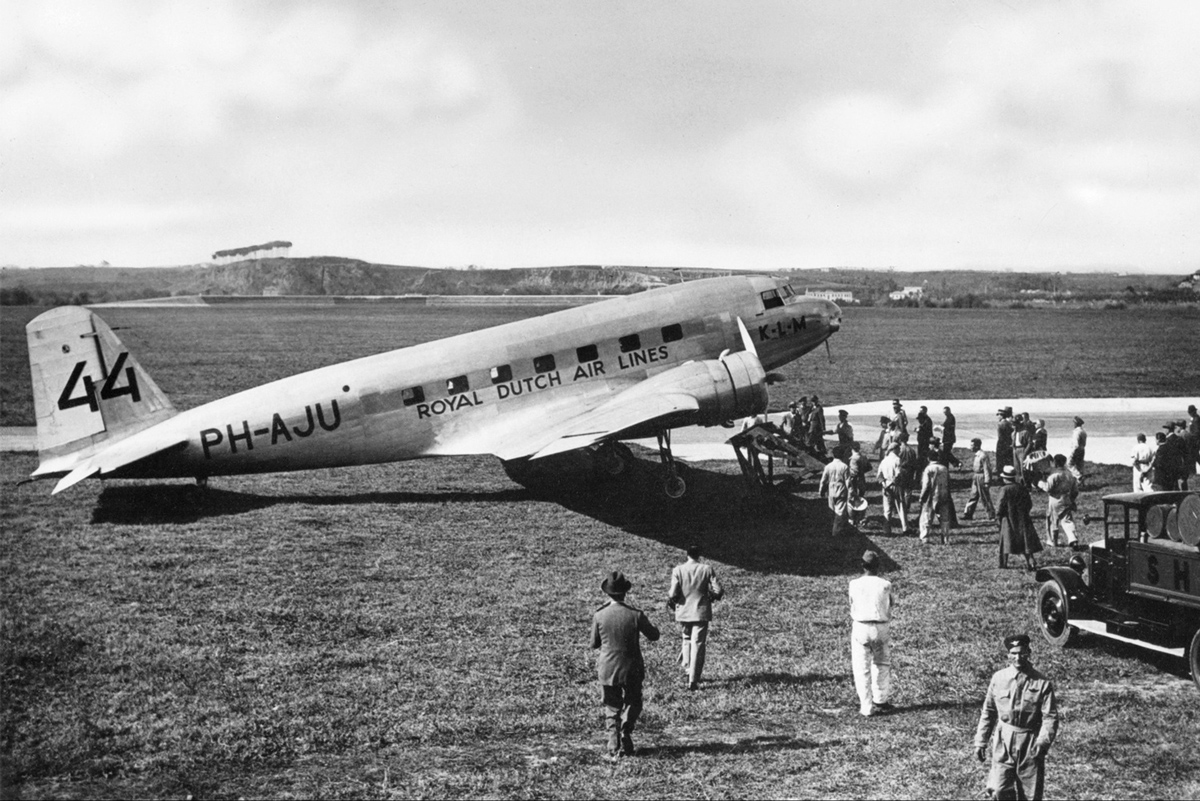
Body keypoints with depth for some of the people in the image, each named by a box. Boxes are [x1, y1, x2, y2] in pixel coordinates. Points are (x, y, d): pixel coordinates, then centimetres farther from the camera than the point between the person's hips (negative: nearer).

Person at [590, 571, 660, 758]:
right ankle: (626, 728, -7)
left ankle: (614, 747, 5)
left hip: (607, 669, 1)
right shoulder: (636, 614, -14)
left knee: (612, 707, 15)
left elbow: (594, 644, 1)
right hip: (631, 669, -1)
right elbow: (654, 636, -1)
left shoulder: (599, 616, -10)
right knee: (633, 702, 18)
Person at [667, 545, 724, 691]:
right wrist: (713, 596, 12)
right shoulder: (707, 569, -8)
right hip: (701, 613, -1)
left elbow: (673, 593, -13)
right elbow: (718, 591, -10)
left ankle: (688, 670, 19)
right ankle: (693, 680, -2)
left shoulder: (678, 570, -8)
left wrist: (671, 602, 8)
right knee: (698, 645, 2)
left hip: (683, 612, 1)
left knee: (687, 640, 25)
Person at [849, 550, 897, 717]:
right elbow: (892, 604, 8)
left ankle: (866, 708, 2)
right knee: (882, 663, 22)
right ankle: (880, 701, 25)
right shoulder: (885, 585, -5)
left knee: (862, 668, 5)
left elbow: (852, 606, 7)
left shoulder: (855, 584, -4)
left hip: (860, 628, -1)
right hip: (880, 628, 1)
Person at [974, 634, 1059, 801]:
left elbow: (1050, 717, -9)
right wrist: (981, 742, 8)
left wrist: (1042, 742, -24)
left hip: (1030, 745, -1)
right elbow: (988, 712, 9)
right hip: (1003, 743, 1)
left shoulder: (1042, 683, -6)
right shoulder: (998, 678, 2)